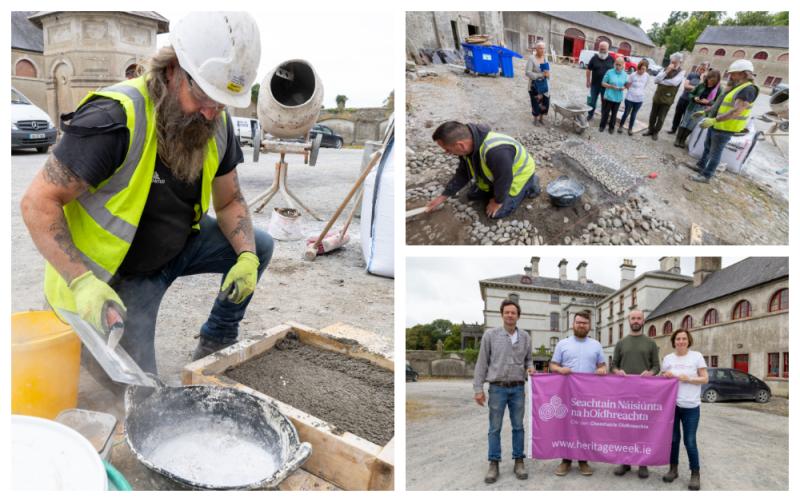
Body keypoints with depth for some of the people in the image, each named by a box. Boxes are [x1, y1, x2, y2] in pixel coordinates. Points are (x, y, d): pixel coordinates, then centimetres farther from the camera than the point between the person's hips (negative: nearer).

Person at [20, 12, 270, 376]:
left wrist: (247, 257, -16)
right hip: (117, 274, -6)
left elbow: (229, 201, 2)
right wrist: (82, 282, -36)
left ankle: (216, 341, 15)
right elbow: (39, 203, -27)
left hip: (178, 246, 7)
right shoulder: (115, 118, -30)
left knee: (258, 244, -1)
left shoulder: (217, 123, -9)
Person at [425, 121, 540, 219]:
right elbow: (463, 174, -2)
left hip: (519, 174, -7)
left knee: (497, 212, -9)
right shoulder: (468, 144, -17)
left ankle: (530, 184, 8)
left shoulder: (495, 152, -47)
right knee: (473, 195, 9)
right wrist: (443, 196, -3)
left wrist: (497, 201, -14)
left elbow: (504, 180, -32)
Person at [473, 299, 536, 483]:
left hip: (518, 388, 2)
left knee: (518, 427, 8)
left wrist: (530, 367, -7)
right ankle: (494, 464, 11)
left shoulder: (525, 336, 5)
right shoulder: (490, 334, -3)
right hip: (497, 388, -2)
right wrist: (478, 388, -5)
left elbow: (529, 358, 18)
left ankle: (519, 462, 18)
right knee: (495, 428, 2)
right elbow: (482, 362, -2)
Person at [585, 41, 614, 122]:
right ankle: (590, 114, 23)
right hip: (595, 84, -1)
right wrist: (588, 81, 0)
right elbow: (588, 70, 2)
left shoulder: (611, 59, 1)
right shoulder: (594, 58, -4)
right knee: (592, 101, 6)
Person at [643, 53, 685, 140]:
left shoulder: (681, 72, -7)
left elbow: (674, 82, -24)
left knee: (661, 118, 6)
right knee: (653, 115, 13)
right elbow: (655, 80, -8)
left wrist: (661, 81, -15)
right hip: (657, 96, 4)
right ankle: (650, 130, 30)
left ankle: (655, 132, 21)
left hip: (667, 99, -3)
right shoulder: (665, 69, 4)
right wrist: (666, 72, -18)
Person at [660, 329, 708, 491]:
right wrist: (666, 377, -9)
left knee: (690, 441, -2)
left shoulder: (697, 356, 0)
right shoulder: (668, 358, 6)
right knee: (673, 438, 9)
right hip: (671, 404, 2)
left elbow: (705, 379, -1)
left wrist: (688, 379, -15)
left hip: (691, 406, -2)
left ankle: (695, 473, 11)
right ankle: (673, 469, 22)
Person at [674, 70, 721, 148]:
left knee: (692, 125, 5)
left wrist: (708, 102, -21)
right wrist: (694, 98, -16)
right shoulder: (701, 85, -3)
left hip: (703, 110, -1)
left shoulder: (718, 89, -8)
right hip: (692, 106, 1)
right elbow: (691, 94, 5)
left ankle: (683, 140, 17)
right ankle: (678, 139, 13)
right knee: (684, 122, 4)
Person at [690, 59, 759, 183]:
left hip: (724, 128, -10)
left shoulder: (748, 89, -22)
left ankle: (706, 176, 11)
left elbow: (736, 111, -32)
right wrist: (705, 112, 21)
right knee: (707, 147, 24)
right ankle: (701, 166, 40)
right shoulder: (736, 87, 11)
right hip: (716, 125, 10)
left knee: (715, 152, 1)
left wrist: (713, 120, -36)